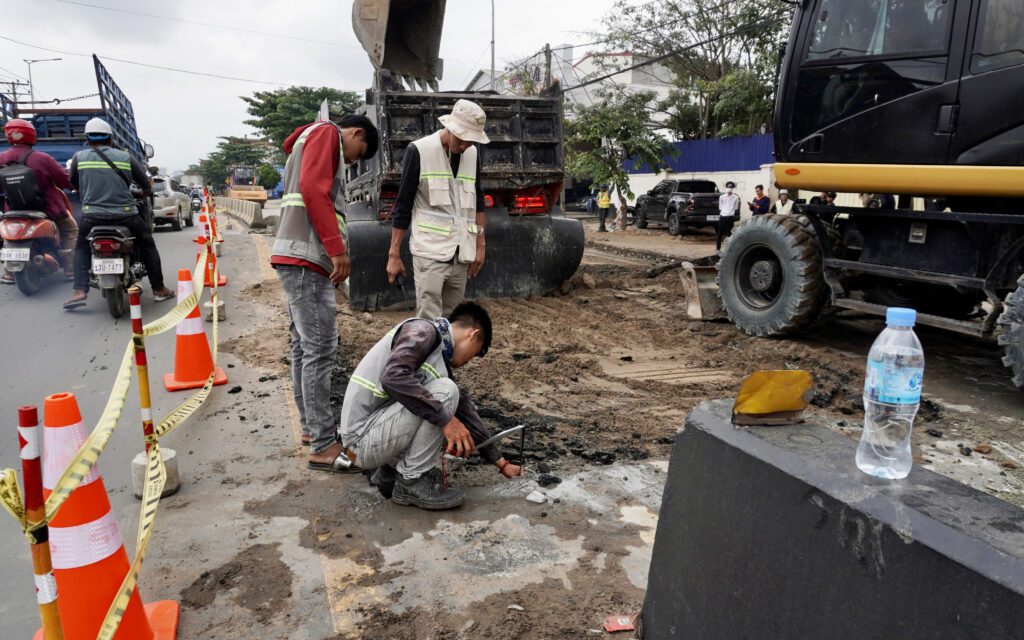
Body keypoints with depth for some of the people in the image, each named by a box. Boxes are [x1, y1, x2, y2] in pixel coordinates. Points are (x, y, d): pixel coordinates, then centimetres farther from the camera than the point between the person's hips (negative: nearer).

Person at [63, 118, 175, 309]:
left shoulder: (79, 157, 4)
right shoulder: (125, 157, 4)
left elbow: (73, 183, 17)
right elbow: (145, 183, 11)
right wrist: (148, 193, 34)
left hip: (92, 215, 0)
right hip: (125, 214, 0)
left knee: (81, 249, 22)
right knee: (148, 245, 20)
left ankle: (80, 292, 6)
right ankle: (159, 289, 19)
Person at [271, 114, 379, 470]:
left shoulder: (311, 141, 29)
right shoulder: (326, 133, -1)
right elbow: (313, 189, -17)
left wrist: (330, 253, 12)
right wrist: (338, 249, -20)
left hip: (301, 259, 11)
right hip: (306, 259, -11)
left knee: (304, 347, 13)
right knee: (319, 349, -11)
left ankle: (311, 427, 23)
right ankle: (323, 446, -8)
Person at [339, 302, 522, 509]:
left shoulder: (442, 358, 13)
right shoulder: (423, 330, -12)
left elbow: (466, 413, 17)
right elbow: (392, 376, -31)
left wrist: (501, 463, 20)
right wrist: (445, 419, -28)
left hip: (377, 431, 9)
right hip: (363, 438, -9)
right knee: (445, 392, -19)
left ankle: (390, 471, 13)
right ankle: (412, 482, -7)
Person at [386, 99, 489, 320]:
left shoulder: (472, 154, 9)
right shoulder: (419, 151, -6)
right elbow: (403, 206, -4)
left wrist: (480, 245, 15)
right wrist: (394, 254, -4)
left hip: (460, 254, 5)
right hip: (430, 252, -5)